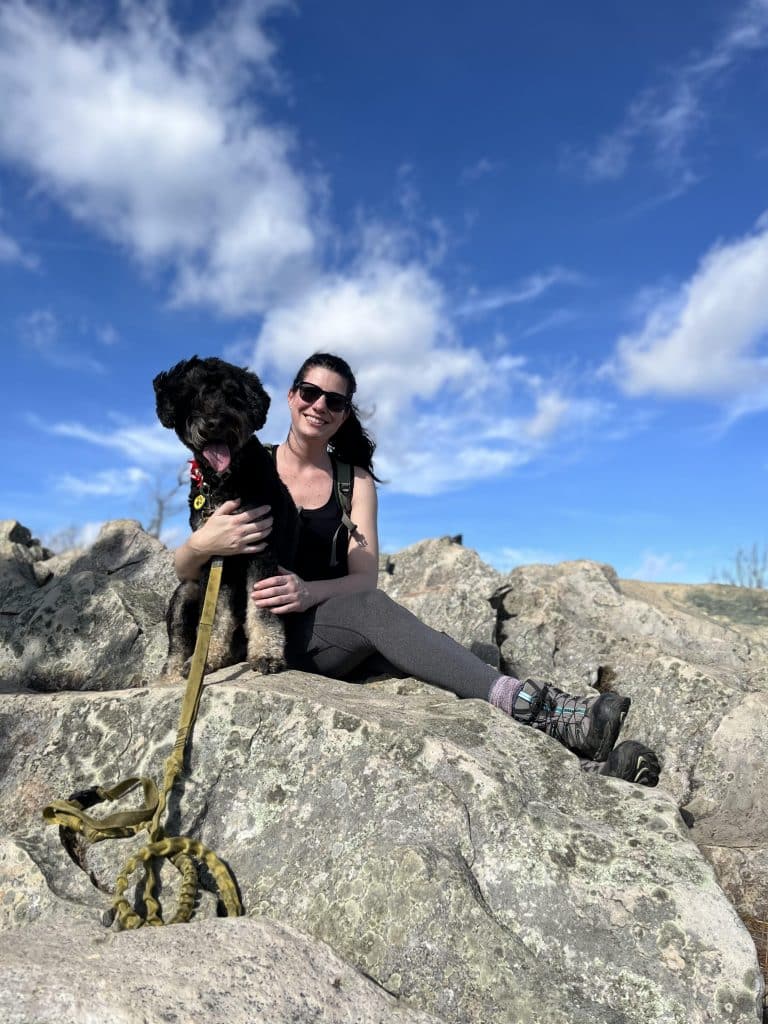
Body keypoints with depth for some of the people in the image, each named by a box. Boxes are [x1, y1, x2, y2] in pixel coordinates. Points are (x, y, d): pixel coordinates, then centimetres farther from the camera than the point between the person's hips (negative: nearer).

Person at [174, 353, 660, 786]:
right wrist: (202, 543, -27)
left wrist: (310, 592, -25)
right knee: (372, 608, -33)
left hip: (326, 636, 3)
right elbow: (184, 572, -2)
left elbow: (365, 577, -3)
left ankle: (571, 761, -40)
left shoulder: (355, 479, 8)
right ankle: (537, 707, -43)